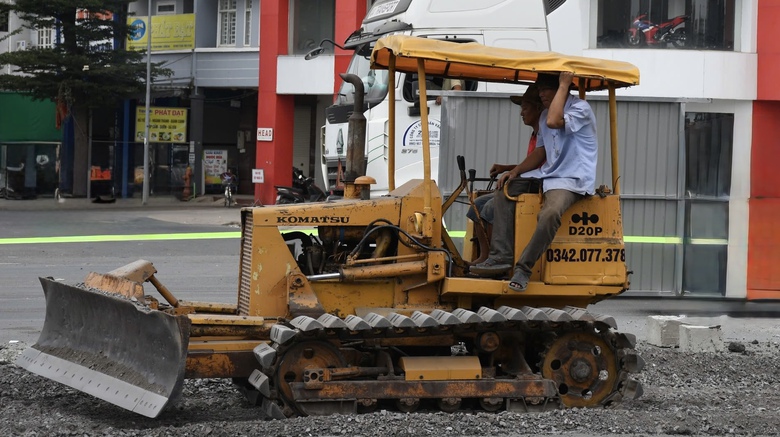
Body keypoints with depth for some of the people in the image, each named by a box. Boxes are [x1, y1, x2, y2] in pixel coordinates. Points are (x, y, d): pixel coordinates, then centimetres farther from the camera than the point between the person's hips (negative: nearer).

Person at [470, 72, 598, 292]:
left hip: (573, 180, -10)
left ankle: (524, 267, -24)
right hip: (547, 175, 10)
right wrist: (516, 171, 6)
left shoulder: (581, 108, -11)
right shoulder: (545, 115, 16)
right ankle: (501, 256, -5)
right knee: (504, 191, 5)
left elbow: (554, 121, -30)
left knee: (550, 213, -37)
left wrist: (563, 86, -21)